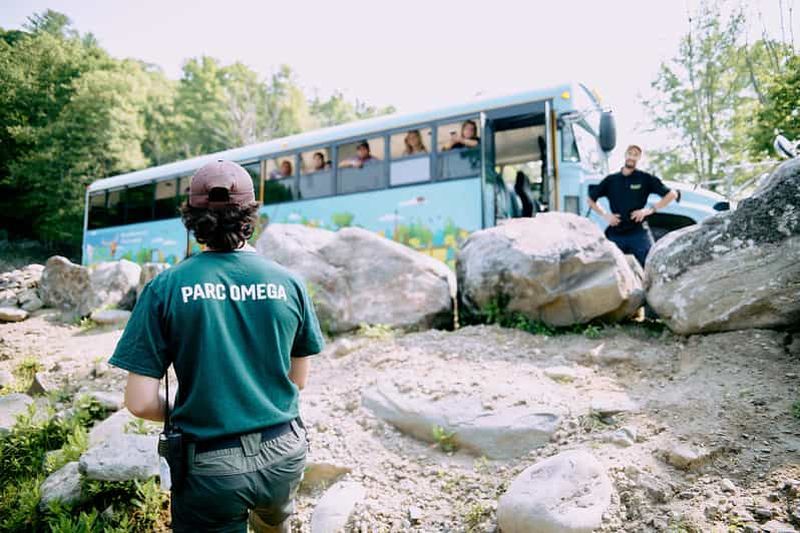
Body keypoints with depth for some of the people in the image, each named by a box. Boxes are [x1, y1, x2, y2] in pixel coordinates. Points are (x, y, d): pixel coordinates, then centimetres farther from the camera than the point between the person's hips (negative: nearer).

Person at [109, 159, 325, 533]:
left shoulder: (166, 288, -13)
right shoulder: (289, 283, -7)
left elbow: (140, 403, -12)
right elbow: (298, 380, 3)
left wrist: (183, 416, 7)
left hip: (211, 465, -3)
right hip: (284, 454, 3)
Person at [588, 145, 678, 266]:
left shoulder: (645, 178, 4)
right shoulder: (611, 180, 10)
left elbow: (671, 194, 3)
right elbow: (591, 199, 18)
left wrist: (650, 210, -7)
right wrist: (605, 215, 5)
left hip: (639, 234, -2)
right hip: (615, 235, 2)